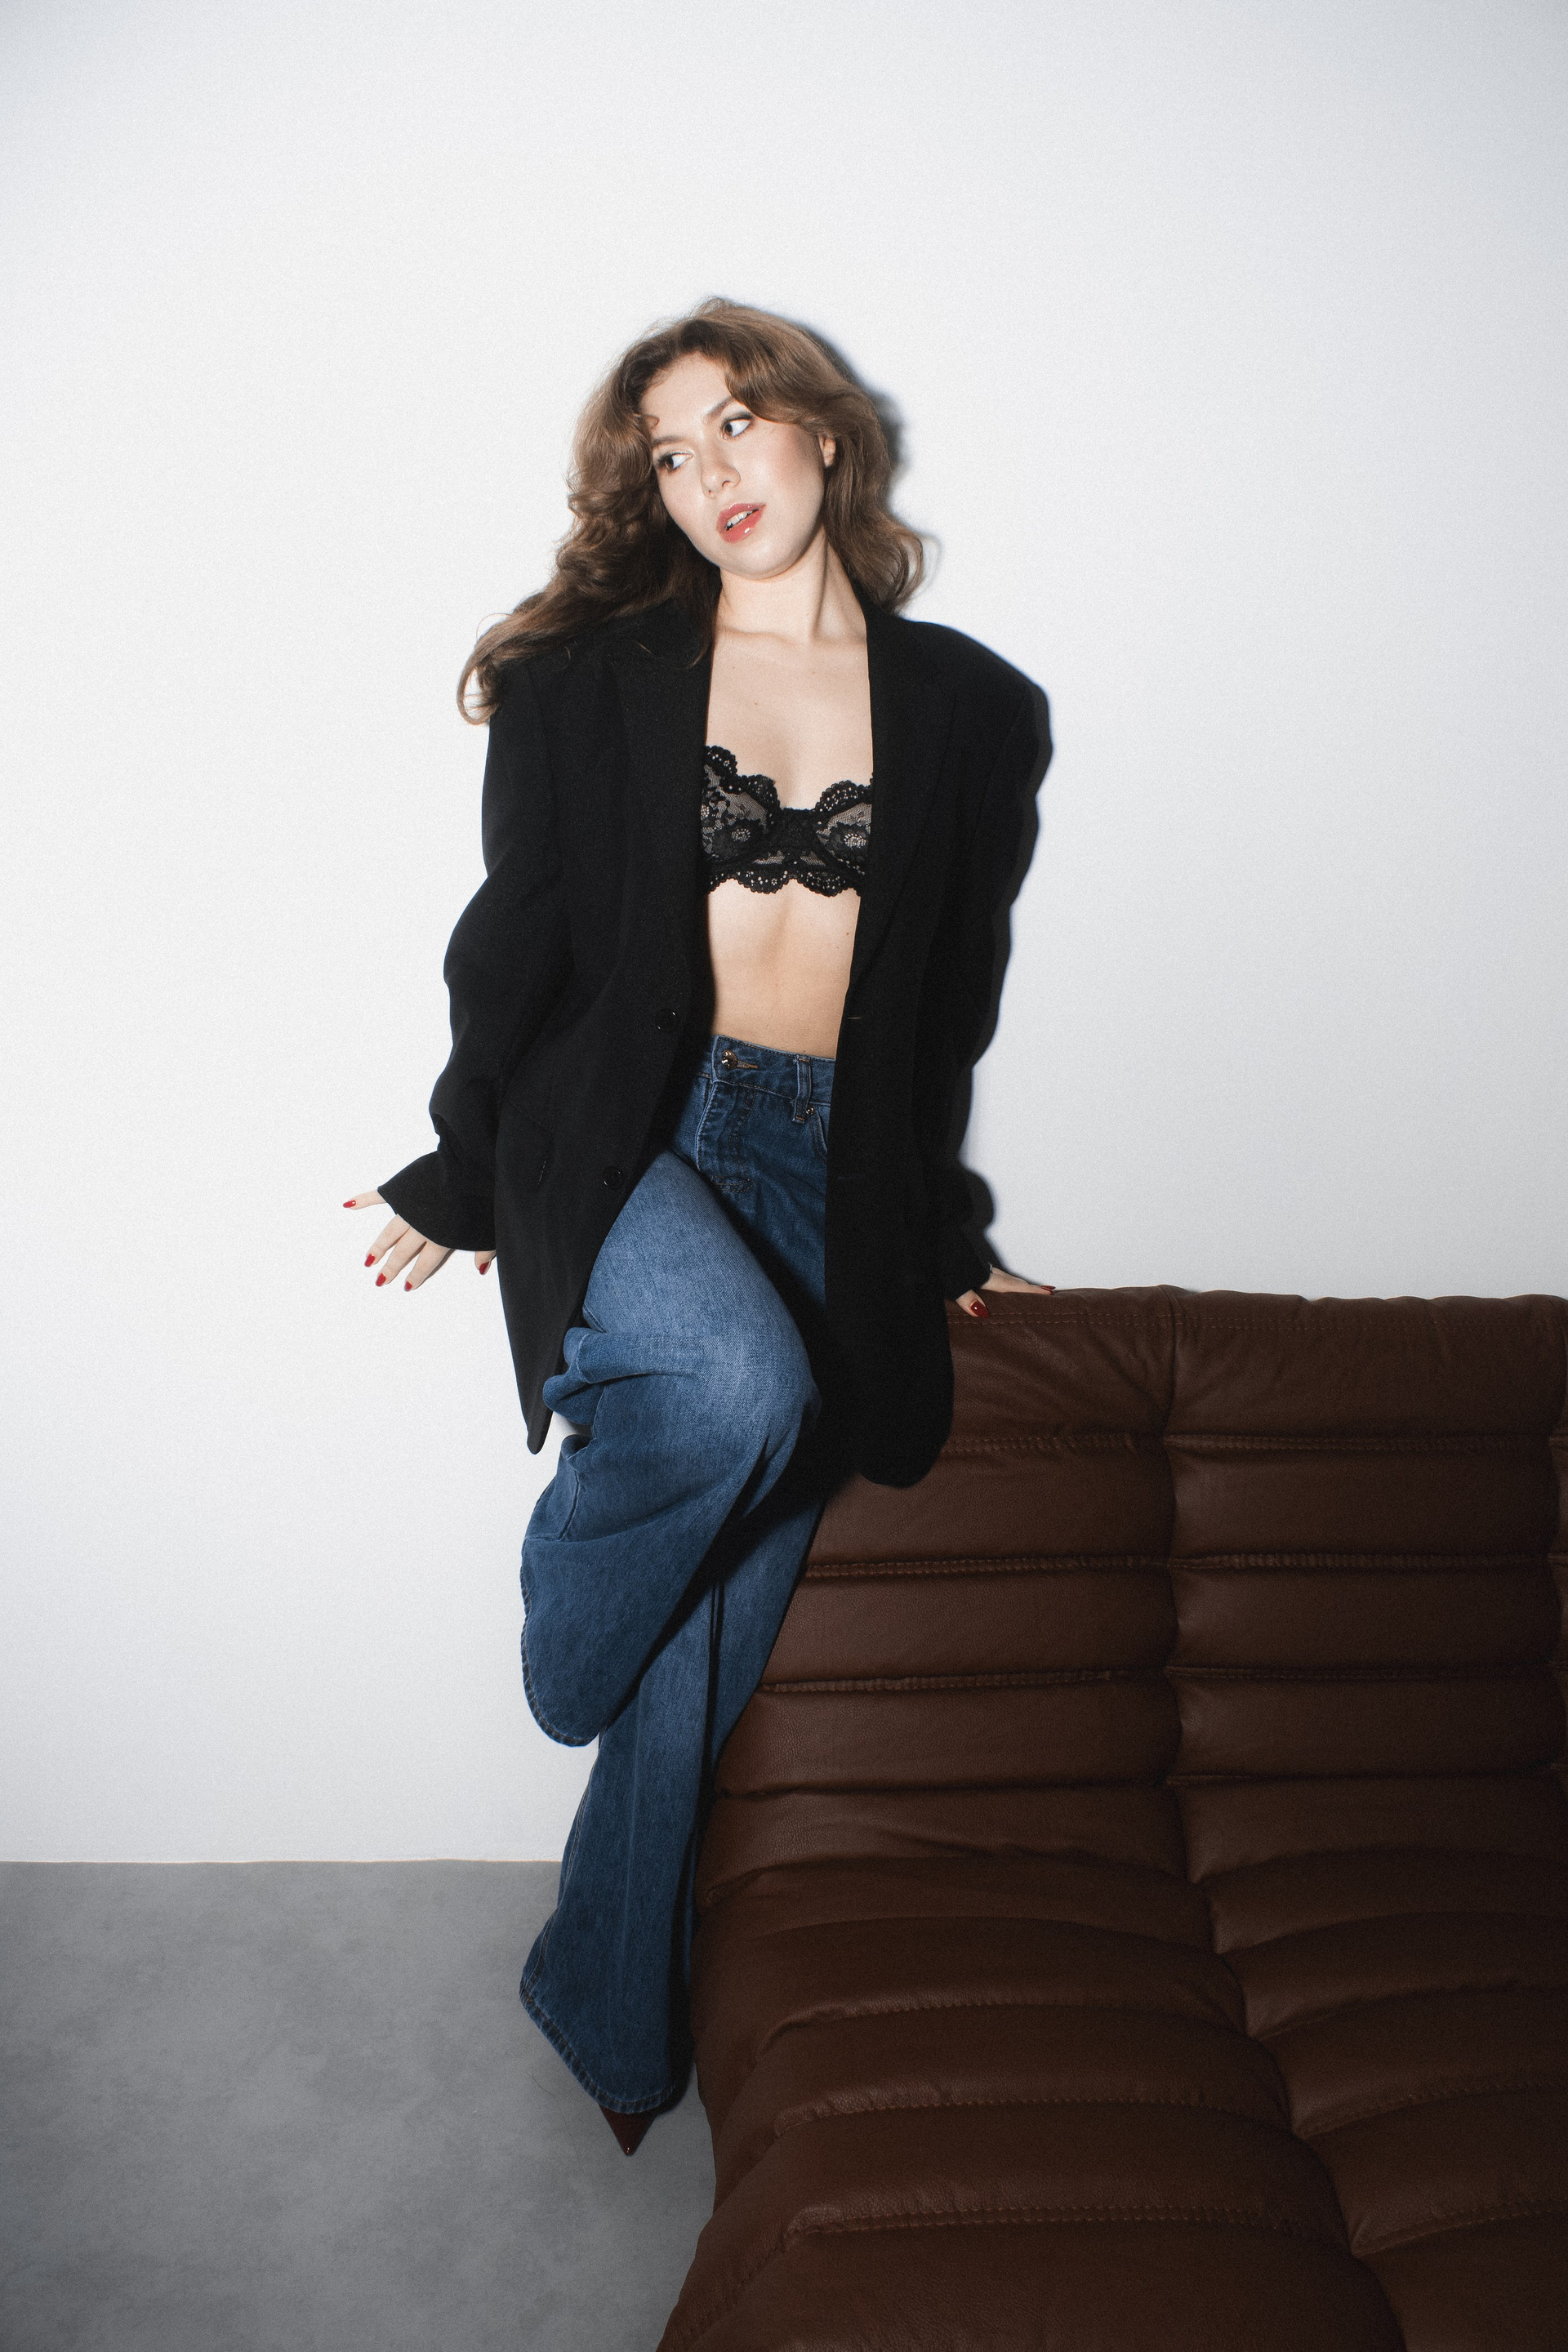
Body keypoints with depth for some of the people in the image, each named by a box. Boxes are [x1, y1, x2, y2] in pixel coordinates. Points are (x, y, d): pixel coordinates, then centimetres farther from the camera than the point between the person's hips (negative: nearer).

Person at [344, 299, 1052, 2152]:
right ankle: (569, 1639, -2)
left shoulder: (969, 710, 10)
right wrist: (462, 1181, 9)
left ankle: (607, 2009, 28)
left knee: (713, 1660, 5)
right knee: (733, 1385, -36)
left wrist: (936, 1237, 18)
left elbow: (952, 1006, 15)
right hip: (623, 1140, -2)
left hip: (832, 1181, 2)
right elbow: (519, 945, 7)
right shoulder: (591, 682, 5)